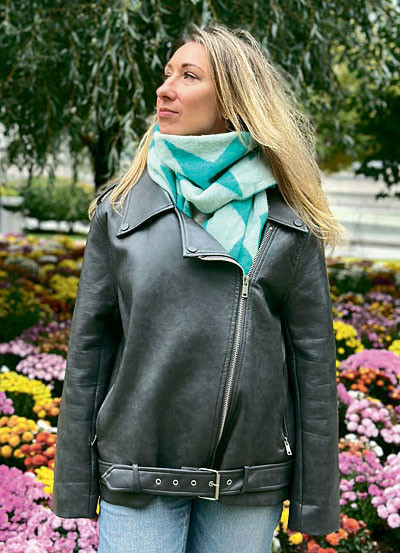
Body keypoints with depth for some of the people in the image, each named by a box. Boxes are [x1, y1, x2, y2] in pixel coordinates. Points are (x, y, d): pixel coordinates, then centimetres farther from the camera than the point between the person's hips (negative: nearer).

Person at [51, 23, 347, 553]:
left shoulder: (288, 218, 1)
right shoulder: (122, 206, 3)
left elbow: (313, 356, 1)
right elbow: (88, 343, 3)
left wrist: (316, 500, 1)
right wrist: (74, 486, 2)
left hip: (250, 486, 0)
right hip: (138, 479, 0)